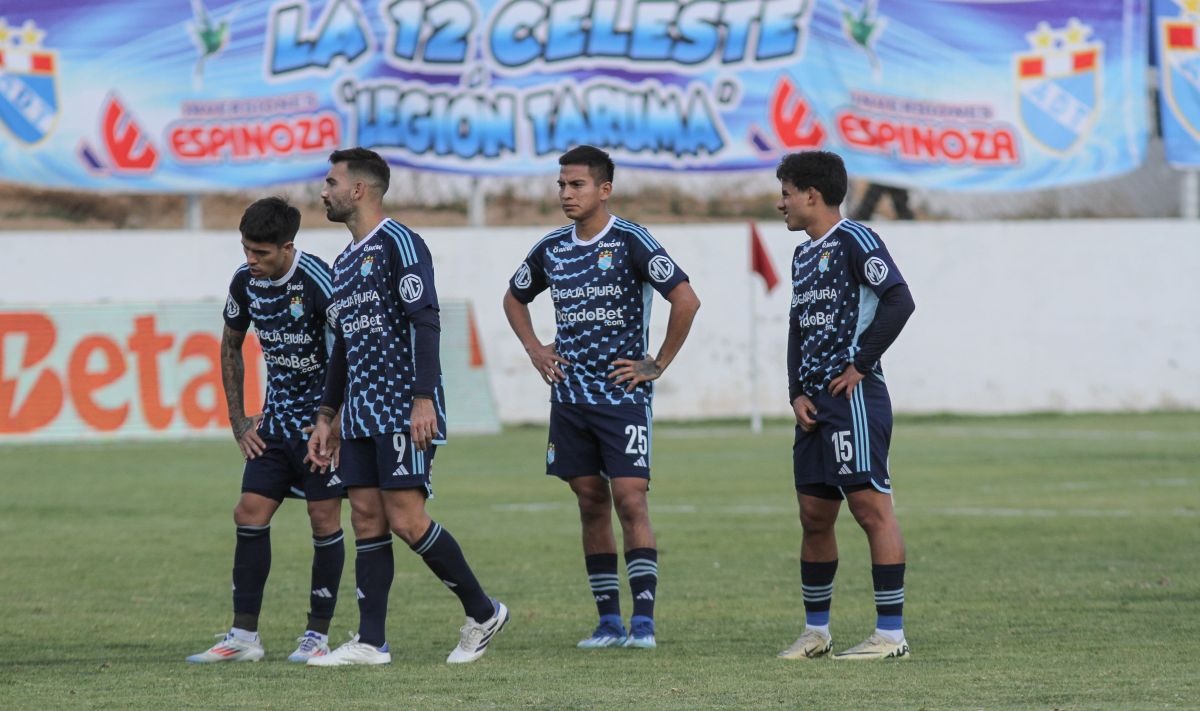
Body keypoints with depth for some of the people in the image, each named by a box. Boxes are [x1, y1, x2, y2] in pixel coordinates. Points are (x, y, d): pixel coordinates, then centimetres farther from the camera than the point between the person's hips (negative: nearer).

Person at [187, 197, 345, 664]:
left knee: (324, 517, -3)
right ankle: (243, 637, 2)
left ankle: (318, 634, 6)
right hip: (277, 419, 6)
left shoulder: (317, 282, -20)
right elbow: (231, 348, 15)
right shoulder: (245, 282, -1)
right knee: (250, 515, -1)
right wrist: (238, 420, 11)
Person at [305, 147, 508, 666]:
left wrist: (424, 398, -24)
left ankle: (483, 613, 2)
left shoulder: (398, 244, -9)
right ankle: (371, 643, 4)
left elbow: (425, 322, -17)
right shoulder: (345, 262, 19)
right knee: (366, 520, 4)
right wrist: (326, 418, 22)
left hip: (404, 412, -9)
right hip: (361, 417, 9)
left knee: (405, 519, -12)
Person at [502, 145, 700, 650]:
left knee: (630, 501, -11)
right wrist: (535, 351, 13)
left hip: (623, 395, -6)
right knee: (591, 504, 7)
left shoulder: (631, 242, -10)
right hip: (570, 396, 6)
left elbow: (685, 300, -15)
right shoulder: (551, 249, 8)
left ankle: (643, 621, -11)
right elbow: (514, 298, 27)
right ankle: (609, 622, 11)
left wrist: (659, 363, -12)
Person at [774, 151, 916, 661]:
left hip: (853, 395, -9)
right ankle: (816, 631, 19)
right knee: (814, 514, 11)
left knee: (870, 505, -11)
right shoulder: (803, 256, 19)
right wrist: (798, 392, 6)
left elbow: (899, 300, -18)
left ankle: (891, 633, -11)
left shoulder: (855, 242, -8)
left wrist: (859, 365, -16)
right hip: (814, 402, 9)